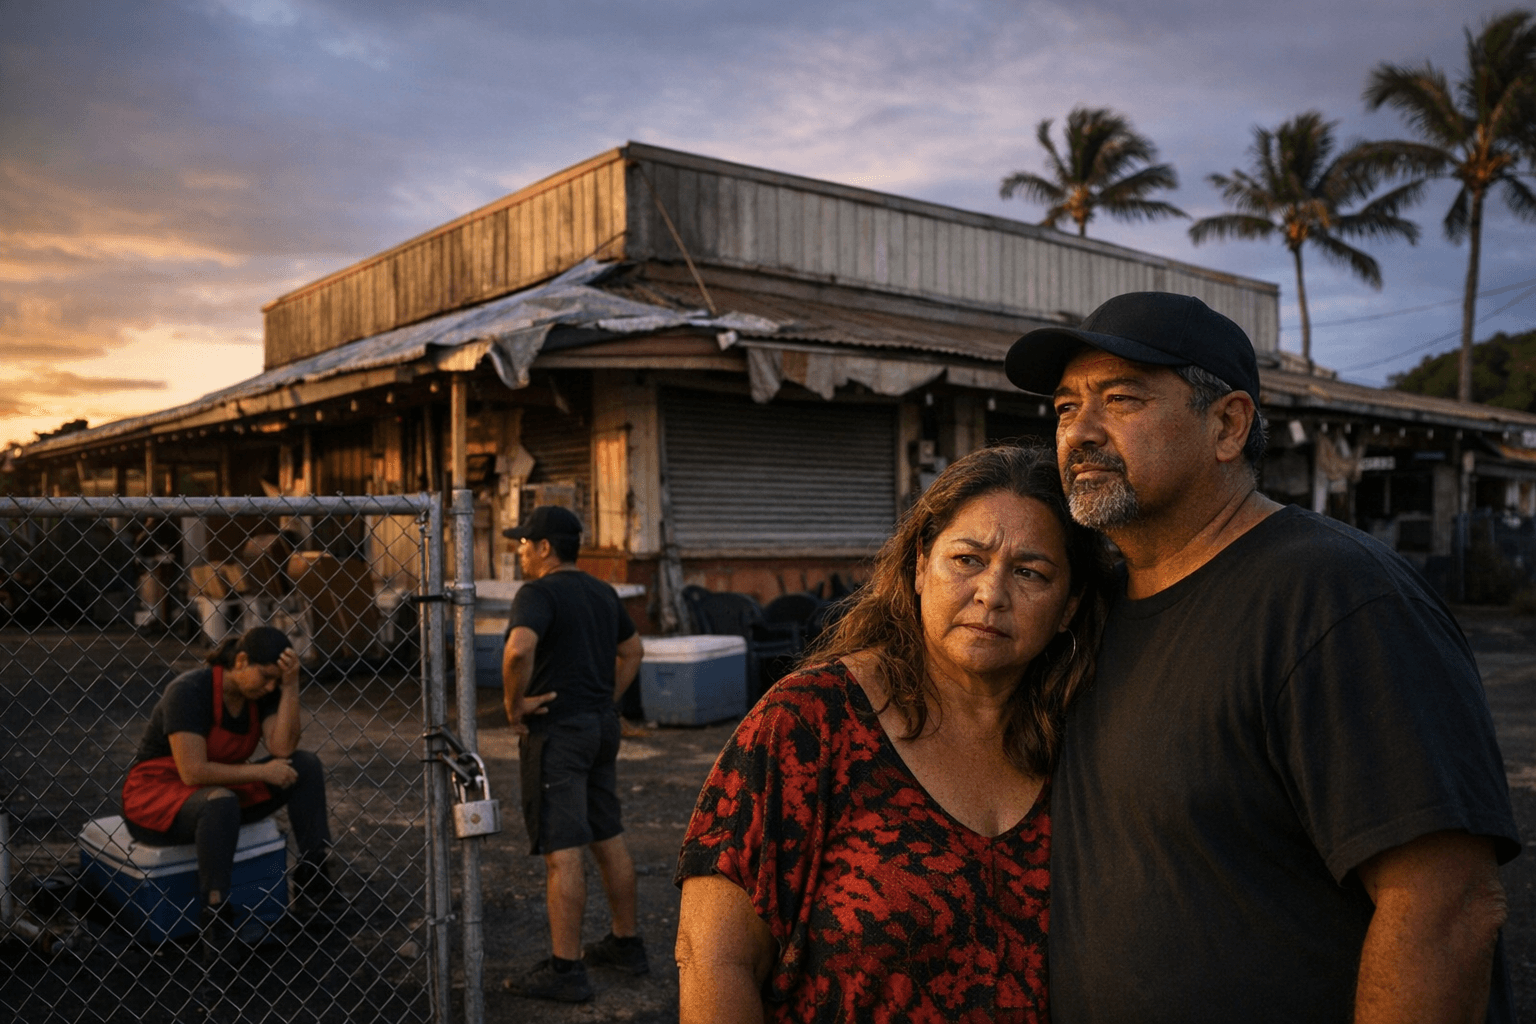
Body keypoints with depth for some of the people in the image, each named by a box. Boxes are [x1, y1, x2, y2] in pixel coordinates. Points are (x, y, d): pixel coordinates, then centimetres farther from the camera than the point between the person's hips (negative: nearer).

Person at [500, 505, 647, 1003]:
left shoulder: (538, 593, -14)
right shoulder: (603, 593, 12)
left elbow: (518, 649, -32)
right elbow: (632, 650, 23)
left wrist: (514, 704, -17)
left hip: (557, 732, -8)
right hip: (602, 727, 8)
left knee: (562, 851, -3)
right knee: (609, 839, 17)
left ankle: (565, 970, 3)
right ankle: (627, 943, 28)